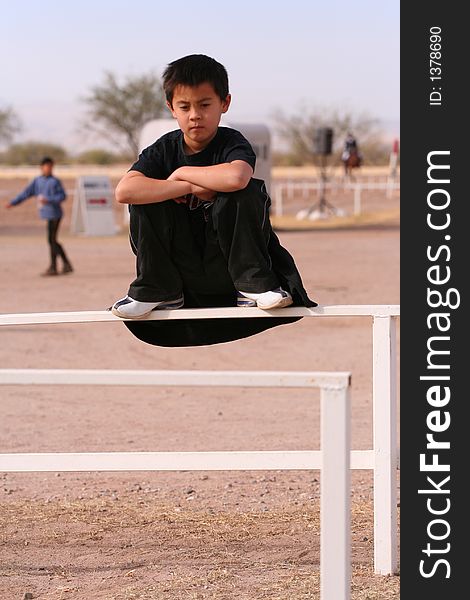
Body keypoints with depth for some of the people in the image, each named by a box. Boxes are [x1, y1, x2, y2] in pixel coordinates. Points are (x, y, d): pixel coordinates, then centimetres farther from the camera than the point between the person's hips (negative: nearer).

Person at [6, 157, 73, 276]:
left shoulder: (55, 181, -6)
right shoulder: (37, 181, 10)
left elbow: (62, 196, -10)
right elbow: (26, 193, 9)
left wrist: (48, 200, -23)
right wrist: (13, 202, 2)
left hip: (54, 214, -7)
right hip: (47, 214, 7)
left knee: (52, 240, -6)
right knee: (53, 241, 10)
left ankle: (53, 267, 0)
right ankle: (66, 264, 17)